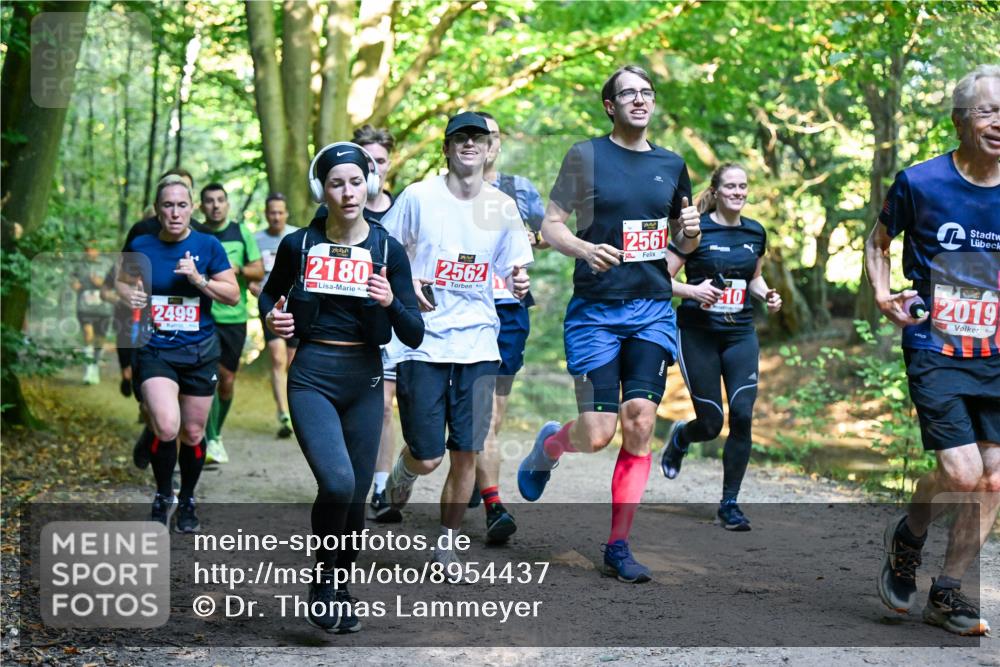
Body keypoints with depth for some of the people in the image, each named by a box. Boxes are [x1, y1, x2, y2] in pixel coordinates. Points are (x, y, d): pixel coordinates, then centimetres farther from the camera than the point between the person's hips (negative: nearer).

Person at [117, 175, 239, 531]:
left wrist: (198, 279, -15)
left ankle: (187, 501, 33)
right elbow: (122, 282, 16)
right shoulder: (140, 246, 0)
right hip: (154, 351, -1)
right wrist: (129, 295, -7)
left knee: (193, 432, 9)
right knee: (166, 426, -21)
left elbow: (233, 294, 0)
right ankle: (163, 496, 5)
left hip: (199, 351, 1)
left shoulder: (208, 245, -1)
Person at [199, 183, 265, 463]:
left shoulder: (242, 233, 4)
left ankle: (217, 431, 30)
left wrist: (238, 269, -14)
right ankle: (211, 441, -11)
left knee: (227, 379, 8)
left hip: (234, 316, 2)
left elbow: (259, 271, 4)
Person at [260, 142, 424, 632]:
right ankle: (323, 580, 1)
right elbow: (270, 293, 19)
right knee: (337, 481, -22)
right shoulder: (299, 244, 0)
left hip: (364, 380, 2)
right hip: (312, 377, -2)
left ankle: (340, 587, 31)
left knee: (356, 496, 6)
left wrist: (391, 302, -21)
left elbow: (414, 335, -2)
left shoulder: (388, 250, -1)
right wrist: (273, 318, -2)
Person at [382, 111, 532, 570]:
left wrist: (519, 284, -8)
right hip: (423, 340, -2)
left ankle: (446, 545, 19)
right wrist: (406, 283, -14)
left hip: (477, 342, 2)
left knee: (466, 454, -1)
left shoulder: (502, 206, 6)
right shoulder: (418, 196, -2)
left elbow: (512, 269, 14)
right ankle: (402, 471, 34)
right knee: (427, 457, -3)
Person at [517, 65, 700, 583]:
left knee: (639, 423, -6)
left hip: (653, 311, 3)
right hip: (595, 311, -3)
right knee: (596, 434, -7)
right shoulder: (586, 156, 0)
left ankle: (618, 545, 6)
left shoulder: (672, 165, 12)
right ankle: (549, 443, 30)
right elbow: (550, 226, -1)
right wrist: (584, 248, -21)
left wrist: (689, 233, 0)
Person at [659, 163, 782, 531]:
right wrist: (692, 290, -24)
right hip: (698, 335, -4)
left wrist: (767, 295, 2)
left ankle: (729, 503, 4)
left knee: (742, 416, -10)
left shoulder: (756, 232, 7)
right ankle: (679, 436, 38)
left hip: (740, 335, 4)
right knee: (711, 424, -1)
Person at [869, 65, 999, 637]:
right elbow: (879, 242, 9)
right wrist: (883, 297, -5)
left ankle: (948, 592, 19)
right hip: (935, 350, -4)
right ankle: (908, 536, 18)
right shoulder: (920, 183, -7)